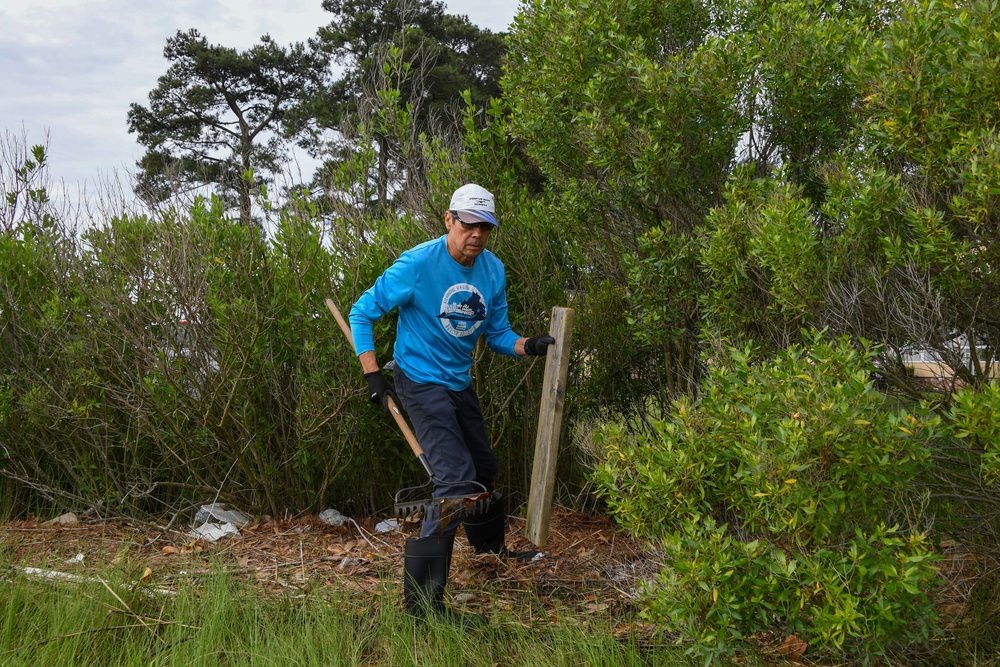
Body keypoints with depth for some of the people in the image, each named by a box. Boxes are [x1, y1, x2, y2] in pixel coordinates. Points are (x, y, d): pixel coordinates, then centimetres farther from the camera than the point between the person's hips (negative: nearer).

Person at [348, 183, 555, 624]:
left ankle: (490, 546, 53)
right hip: (422, 383, -7)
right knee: (456, 481, -18)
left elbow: (497, 333, 6)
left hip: (460, 384, 7)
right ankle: (422, 600, -14)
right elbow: (362, 313, -13)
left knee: (484, 468, 23)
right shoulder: (417, 265, -20)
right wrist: (372, 374, -19)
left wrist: (528, 346, -16)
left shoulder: (493, 271, -1)